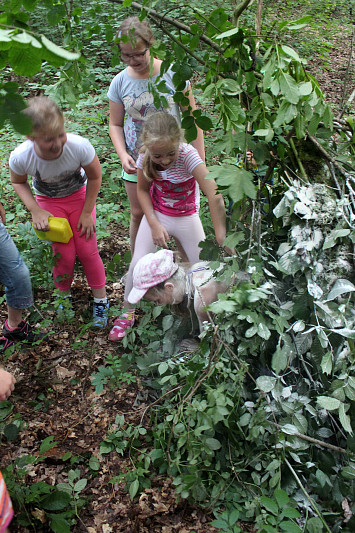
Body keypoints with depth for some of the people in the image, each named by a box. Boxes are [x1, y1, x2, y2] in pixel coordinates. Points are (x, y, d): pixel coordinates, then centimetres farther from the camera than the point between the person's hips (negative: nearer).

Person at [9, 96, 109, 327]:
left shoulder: (79, 146, -37)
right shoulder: (20, 157, -33)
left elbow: (95, 177, -15)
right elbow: (18, 182, -7)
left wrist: (86, 213, -10)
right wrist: (35, 211, -18)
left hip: (79, 195, 0)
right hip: (49, 202, 0)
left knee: (87, 251, -4)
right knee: (64, 254, -6)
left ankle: (101, 300, 18)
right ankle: (64, 297, 23)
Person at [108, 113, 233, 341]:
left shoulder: (188, 155, -31)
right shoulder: (145, 158, -20)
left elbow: (215, 196, -39)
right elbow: (142, 190, -3)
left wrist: (221, 239, -43)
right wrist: (154, 224, -14)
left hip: (187, 217, -1)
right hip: (156, 215, 2)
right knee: (138, 263, -6)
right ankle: (127, 312, 15)